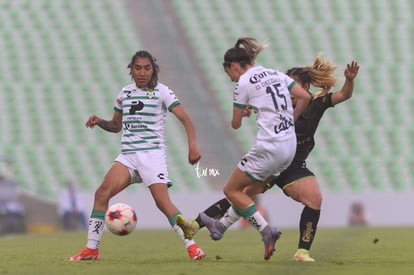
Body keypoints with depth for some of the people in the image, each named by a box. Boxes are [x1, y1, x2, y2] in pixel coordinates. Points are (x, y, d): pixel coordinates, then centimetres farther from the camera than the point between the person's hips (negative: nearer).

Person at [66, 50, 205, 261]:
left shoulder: (161, 92, 0)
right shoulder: (125, 93, 15)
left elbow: (185, 119, -6)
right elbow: (116, 125, 26)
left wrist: (192, 145, -21)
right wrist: (99, 122, 5)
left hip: (152, 152, -4)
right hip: (128, 154, 5)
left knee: (162, 201, -19)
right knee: (102, 193, -13)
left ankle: (192, 246, -12)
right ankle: (91, 249, -8)